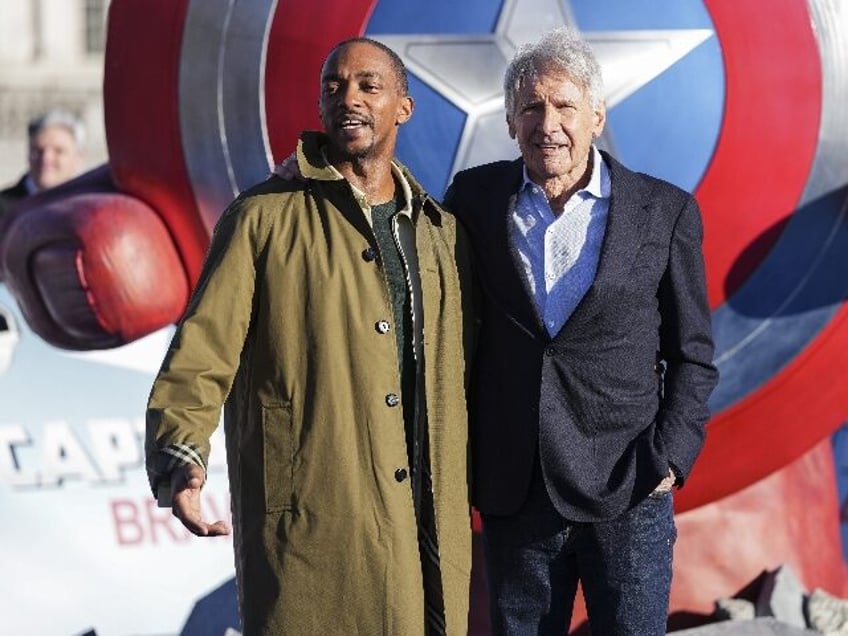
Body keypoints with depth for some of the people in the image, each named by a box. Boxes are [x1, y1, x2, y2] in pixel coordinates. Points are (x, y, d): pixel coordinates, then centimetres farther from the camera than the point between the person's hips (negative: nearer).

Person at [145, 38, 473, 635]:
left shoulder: (441, 231, 14)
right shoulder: (263, 218, 0)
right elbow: (201, 356, -7)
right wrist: (181, 458, -22)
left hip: (430, 530, 4)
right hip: (310, 528, -4)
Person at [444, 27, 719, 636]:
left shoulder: (664, 212, 0)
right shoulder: (474, 198, 4)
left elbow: (693, 355, 5)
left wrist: (669, 459, -6)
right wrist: (462, 461, 6)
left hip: (628, 494, -2)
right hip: (514, 493, 2)